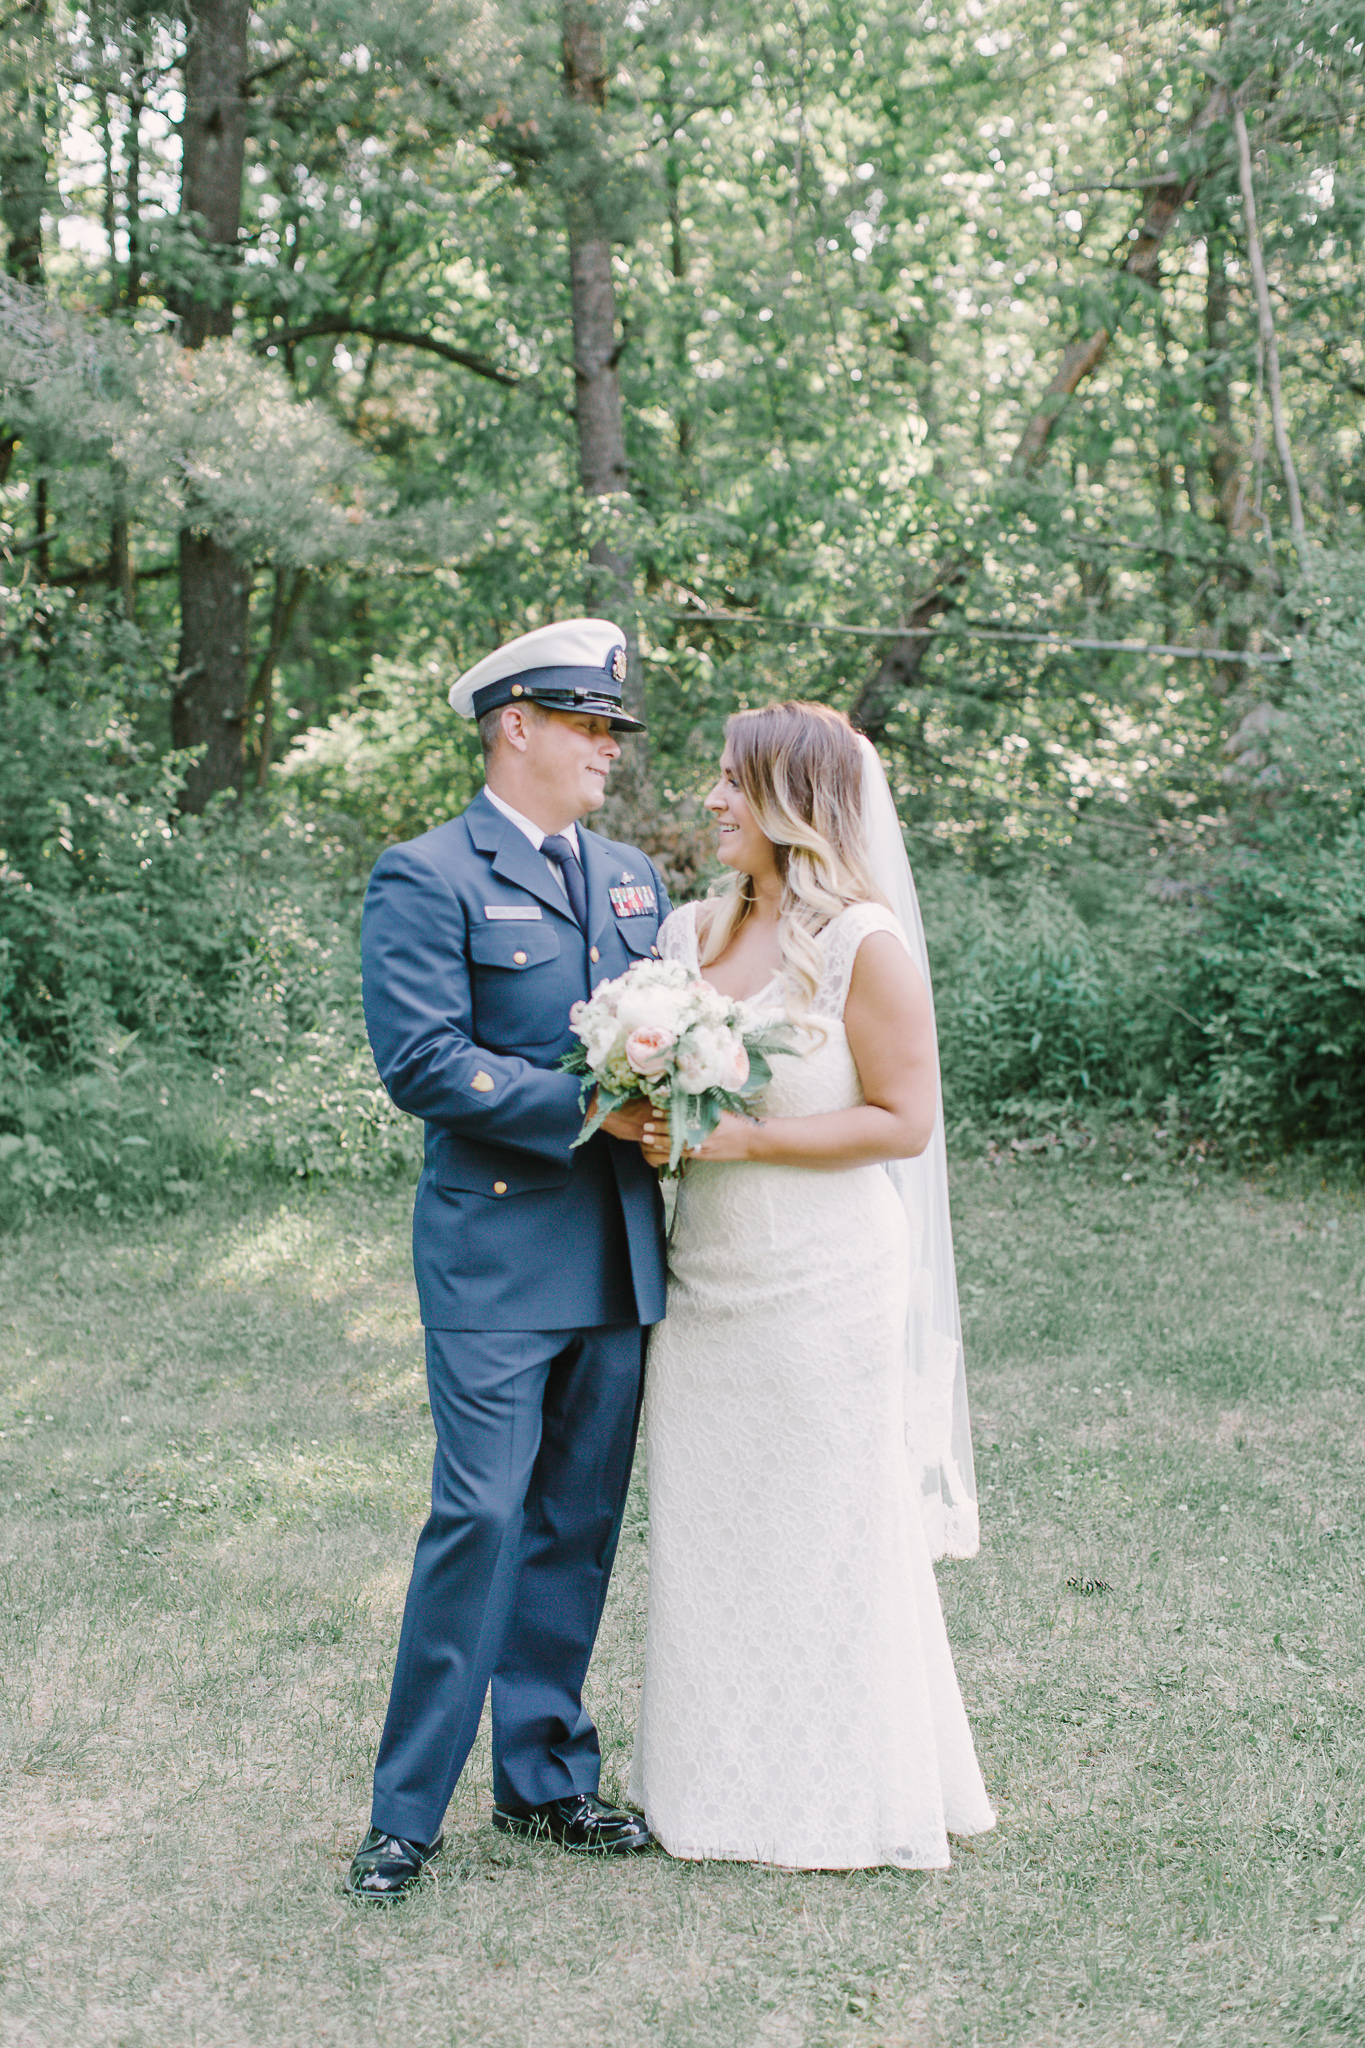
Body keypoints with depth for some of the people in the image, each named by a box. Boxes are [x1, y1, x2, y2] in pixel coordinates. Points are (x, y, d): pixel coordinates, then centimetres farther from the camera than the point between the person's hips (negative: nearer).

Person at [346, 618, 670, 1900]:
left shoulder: (632, 878, 17)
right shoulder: (425, 880, -5)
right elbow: (421, 1061, -15)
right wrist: (587, 1108, -18)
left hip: (619, 1255, 7)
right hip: (496, 1254, -6)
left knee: (578, 1525, 11)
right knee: (480, 1517, -8)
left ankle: (543, 1779, 24)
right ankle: (406, 1811, 5)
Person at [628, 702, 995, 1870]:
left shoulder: (865, 946, -12)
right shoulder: (695, 931, 7)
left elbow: (905, 1120, -13)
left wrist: (739, 1137, -18)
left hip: (823, 1289, -6)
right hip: (709, 1282, 6)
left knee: (827, 1536, 5)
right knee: (709, 1534, 12)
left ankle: (841, 1804, 22)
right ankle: (725, 1776, 28)